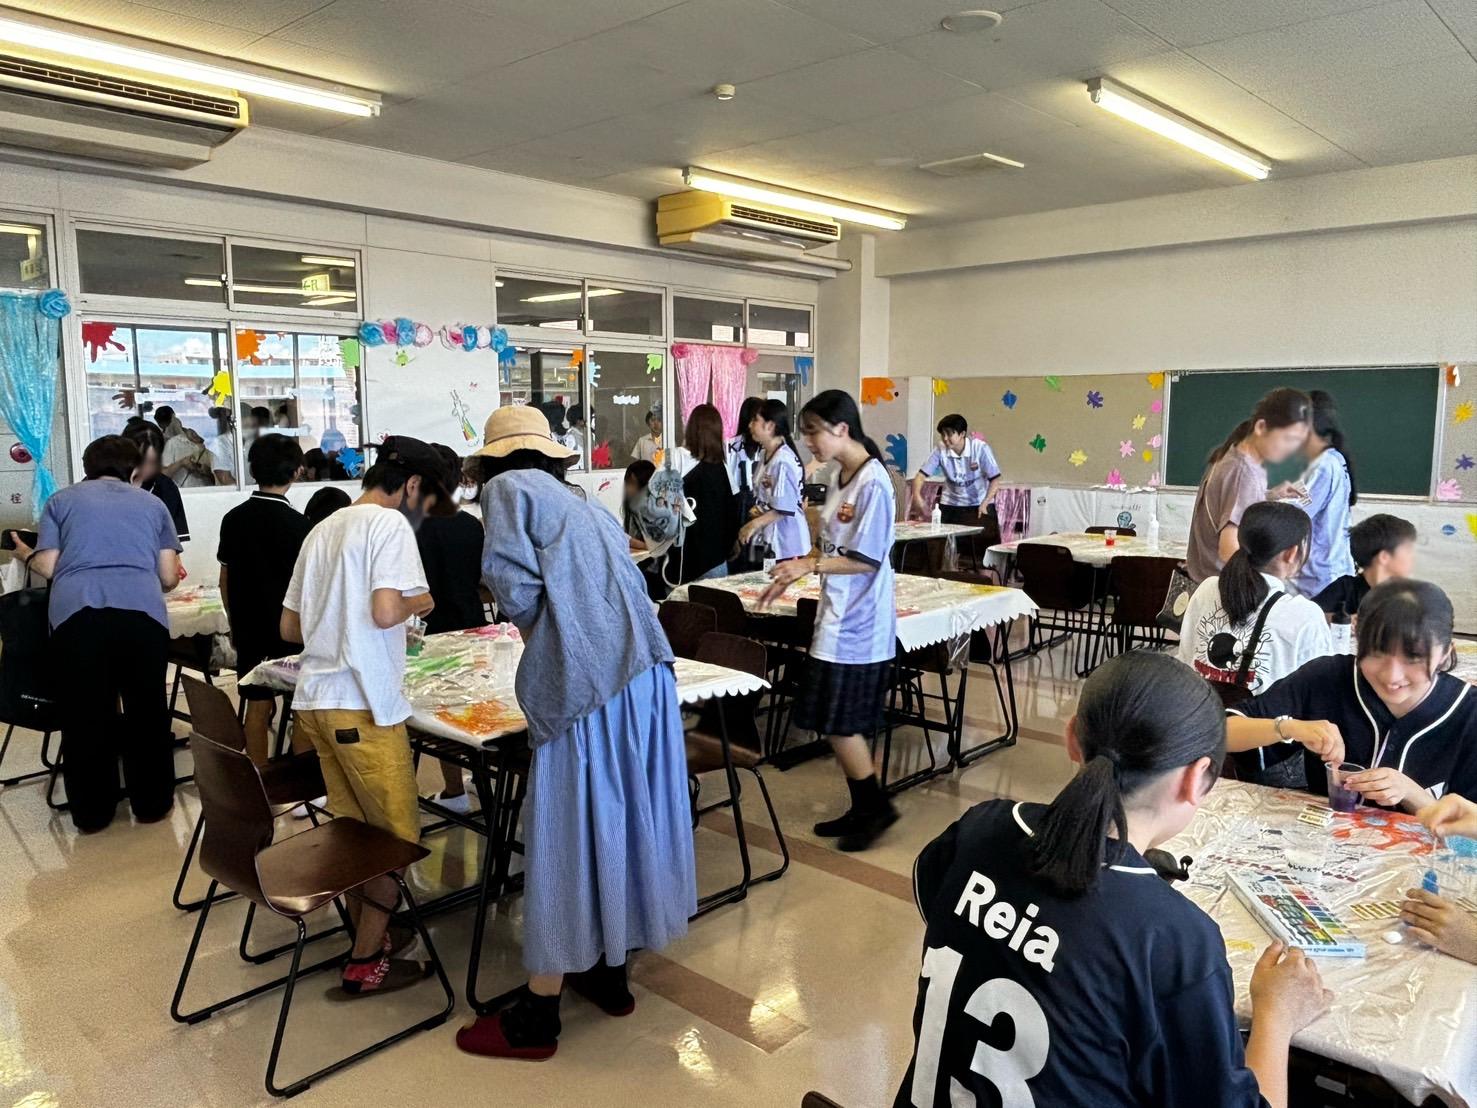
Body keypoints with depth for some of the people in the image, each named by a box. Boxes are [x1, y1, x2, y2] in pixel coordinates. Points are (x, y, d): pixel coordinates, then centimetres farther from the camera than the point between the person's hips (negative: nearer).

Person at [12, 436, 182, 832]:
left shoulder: (62, 500, 19)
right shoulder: (152, 503, 20)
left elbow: (48, 567, 10)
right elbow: (169, 577, 16)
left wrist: (25, 554, 33)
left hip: (77, 613, 0)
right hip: (142, 612, 0)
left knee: (85, 714, 12)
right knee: (147, 710, 13)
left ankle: (90, 812, 22)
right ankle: (152, 803, 22)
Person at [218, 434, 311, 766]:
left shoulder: (233, 518, 2)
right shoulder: (297, 523, -13)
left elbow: (225, 579, 8)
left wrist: (235, 623, 18)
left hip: (249, 628, 5)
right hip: (291, 628, -5)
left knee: (257, 706, 11)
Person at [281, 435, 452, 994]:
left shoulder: (323, 529, 16)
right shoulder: (390, 524, -9)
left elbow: (290, 627, 19)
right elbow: (386, 611, -23)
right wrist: (418, 602, -4)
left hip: (315, 700, 8)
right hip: (362, 706, -8)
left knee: (351, 829, 18)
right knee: (397, 834, 5)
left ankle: (369, 936, 29)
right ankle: (365, 963, 13)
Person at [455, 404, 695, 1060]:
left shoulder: (509, 488, 4)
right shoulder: (587, 508, 25)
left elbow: (512, 582, -11)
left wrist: (528, 621, 10)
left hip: (583, 684, -8)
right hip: (645, 675, 8)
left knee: (565, 837, 2)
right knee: (616, 820, 19)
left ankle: (537, 1017, 16)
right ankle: (609, 972, 35)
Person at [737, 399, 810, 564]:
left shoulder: (784, 461, -20)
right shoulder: (764, 453, 7)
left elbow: (785, 509, -21)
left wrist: (754, 524, -17)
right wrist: (756, 509, -1)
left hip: (784, 540, -8)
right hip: (766, 537, 9)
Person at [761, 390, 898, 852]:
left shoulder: (873, 482, -17)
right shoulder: (842, 478, 9)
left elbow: (867, 559, -19)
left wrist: (809, 565, -22)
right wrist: (793, 572, 11)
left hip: (858, 622, -9)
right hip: (840, 617, 9)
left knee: (838, 722, -2)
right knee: (841, 723, 14)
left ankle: (876, 805, 15)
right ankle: (862, 808, 26)